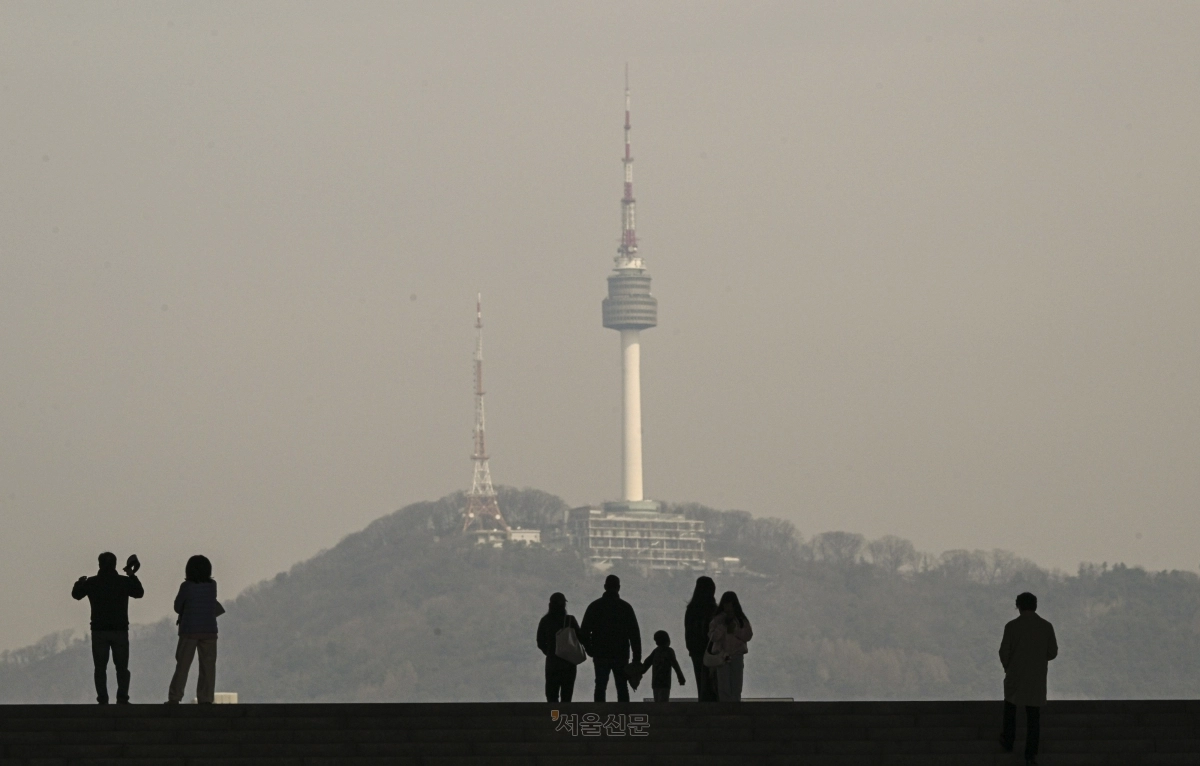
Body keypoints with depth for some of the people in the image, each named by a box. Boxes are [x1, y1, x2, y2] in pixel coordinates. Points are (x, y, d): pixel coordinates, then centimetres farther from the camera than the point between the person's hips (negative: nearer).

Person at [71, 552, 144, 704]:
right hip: (120, 630, 0)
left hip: (99, 631, 0)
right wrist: (132, 575, 22)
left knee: (100, 668, 3)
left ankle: (102, 700, -3)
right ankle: (122, 699, -2)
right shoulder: (124, 582, -4)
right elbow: (139, 593, 12)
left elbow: (76, 594, 12)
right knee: (122, 667, 7)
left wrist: (79, 582, 32)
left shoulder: (91, 582, -3)